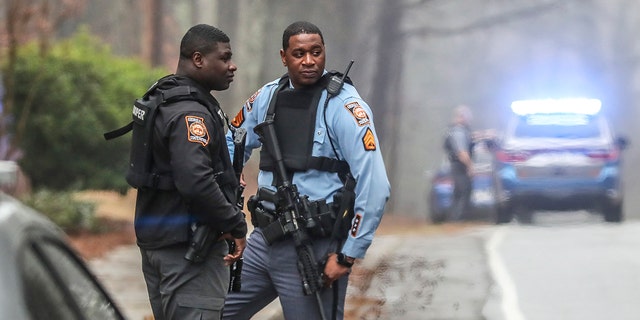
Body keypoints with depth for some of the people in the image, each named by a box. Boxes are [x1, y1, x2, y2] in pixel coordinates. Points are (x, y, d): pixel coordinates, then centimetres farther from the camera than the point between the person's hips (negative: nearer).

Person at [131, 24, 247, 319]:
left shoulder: (159, 99, 14)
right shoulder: (190, 113, -18)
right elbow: (196, 182, -29)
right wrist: (235, 225, -19)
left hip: (154, 238, 10)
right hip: (187, 245, -10)